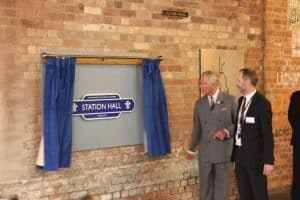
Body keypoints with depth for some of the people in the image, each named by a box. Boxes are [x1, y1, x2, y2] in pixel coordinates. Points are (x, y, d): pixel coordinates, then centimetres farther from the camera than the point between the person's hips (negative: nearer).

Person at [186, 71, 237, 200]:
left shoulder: (230, 100, -5)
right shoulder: (199, 103, 6)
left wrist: (227, 131, -19)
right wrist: (191, 149, 18)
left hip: (223, 152, -3)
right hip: (205, 153, 3)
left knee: (221, 188, 8)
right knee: (205, 188, 9)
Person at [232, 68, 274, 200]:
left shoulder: (262, 103, -14)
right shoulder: (241, 100, 10)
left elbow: (267, 134, -15)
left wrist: (268, 161, -17)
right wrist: (234, 154, 11)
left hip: (255, 156, -7)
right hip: (239, 155, 7)